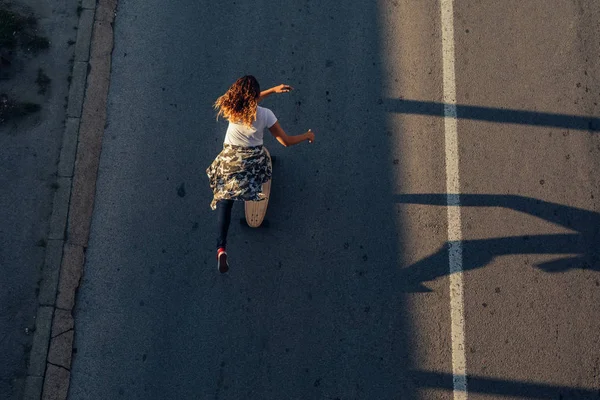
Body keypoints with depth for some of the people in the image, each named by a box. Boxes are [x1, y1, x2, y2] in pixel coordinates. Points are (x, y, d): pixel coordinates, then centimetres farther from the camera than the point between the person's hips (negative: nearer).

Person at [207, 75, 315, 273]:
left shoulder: (229, 108, -8)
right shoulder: (265, 114, -16)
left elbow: (247, 101, 17)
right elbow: (286, 141, -9)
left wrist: (273, 90, 20)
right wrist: (307, 136, 9)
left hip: (230, 159, 0)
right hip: (254, 161, 0)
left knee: (225, 199, 2)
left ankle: (221, 247, -16)